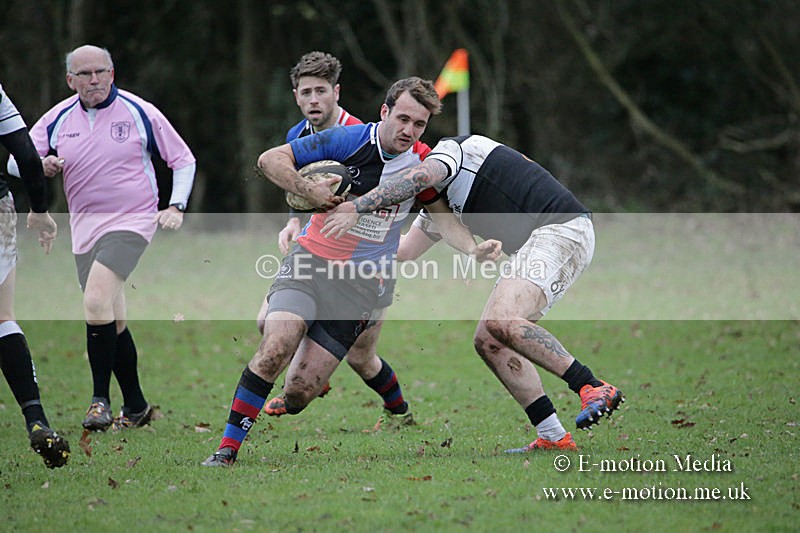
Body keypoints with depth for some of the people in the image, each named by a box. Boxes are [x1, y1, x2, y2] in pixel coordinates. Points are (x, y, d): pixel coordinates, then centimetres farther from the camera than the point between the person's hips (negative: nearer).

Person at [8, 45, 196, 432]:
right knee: (112, 321, 6)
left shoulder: (140, 113, -4)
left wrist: (176, 206, -8)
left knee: (96, 302, -23)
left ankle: (100, 400, -15)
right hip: (85, 227, 5)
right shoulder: (58, 119, 3)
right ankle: (136, 407, 19)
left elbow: (183, 159, 5)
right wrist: (42, 165, -14)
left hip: (132, 221, -5)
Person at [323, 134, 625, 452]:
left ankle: (594, 389, -26)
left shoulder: (449, 149, -2)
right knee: (488, 342, 1)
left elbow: (421, 176, -25)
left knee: (501, 321, -27)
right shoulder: (441, 200, 26)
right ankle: (553, 437, -3)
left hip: (562, 229, -10)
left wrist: (357, 207, -30)